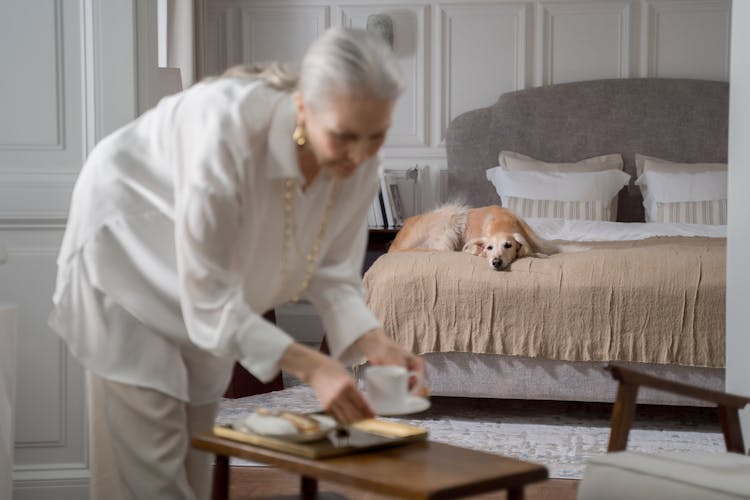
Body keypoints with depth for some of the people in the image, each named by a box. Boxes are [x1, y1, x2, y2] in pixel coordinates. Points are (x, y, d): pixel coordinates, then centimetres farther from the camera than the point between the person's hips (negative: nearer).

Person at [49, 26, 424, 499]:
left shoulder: (359, 160, -23)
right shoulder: (229, 130, -41)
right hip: (128, 248, -5)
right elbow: (208, 297, -35)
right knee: (147, 460, -8)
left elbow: (333, 272, -12)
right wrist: (310, 366, -42)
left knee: (196, 454, 14)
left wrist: (374, 342, -30)